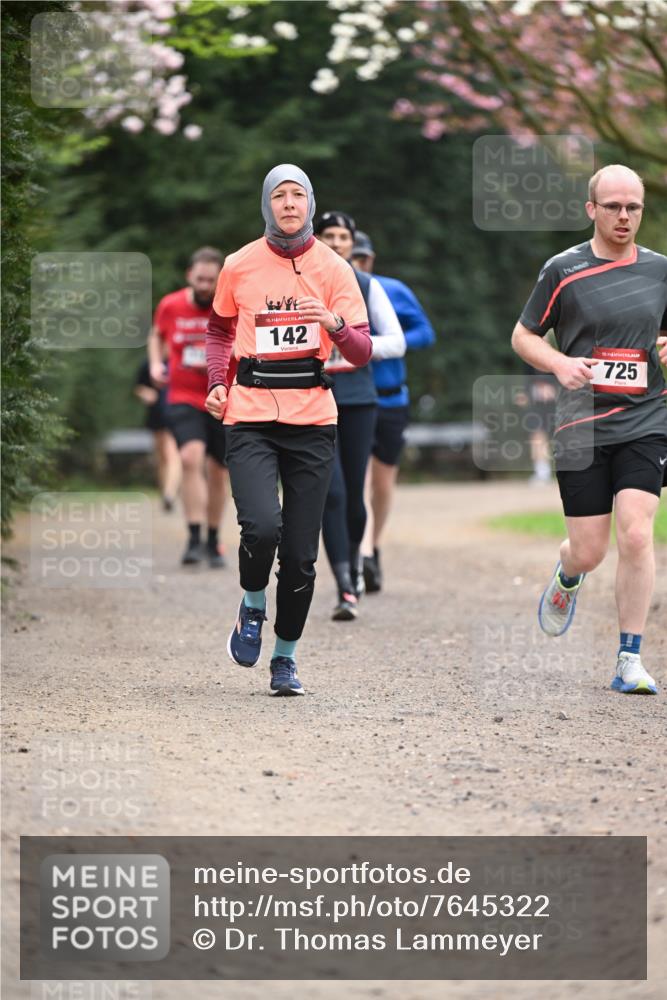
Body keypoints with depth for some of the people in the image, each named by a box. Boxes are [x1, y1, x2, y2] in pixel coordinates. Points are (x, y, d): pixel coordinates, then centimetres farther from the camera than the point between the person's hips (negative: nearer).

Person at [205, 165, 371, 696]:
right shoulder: (240, 266, 5)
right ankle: (253, 606, 9)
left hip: (312, 420, 1)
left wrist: (335, 324, -20)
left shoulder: (333, 269, 4)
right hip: (251, 418, -1)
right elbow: (220, 330, 23)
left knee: (301, 552, 0)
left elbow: (362, 352, 1)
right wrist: (217, 383, 7)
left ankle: (286, 656, 19)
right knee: (262, 526, -22)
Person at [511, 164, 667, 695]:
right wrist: (561, 364, -12)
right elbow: (523, 335, 7)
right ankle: (566, 581, 41)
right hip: (582, 425, -1)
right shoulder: (563, 269, 0)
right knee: (588, 551, 1)